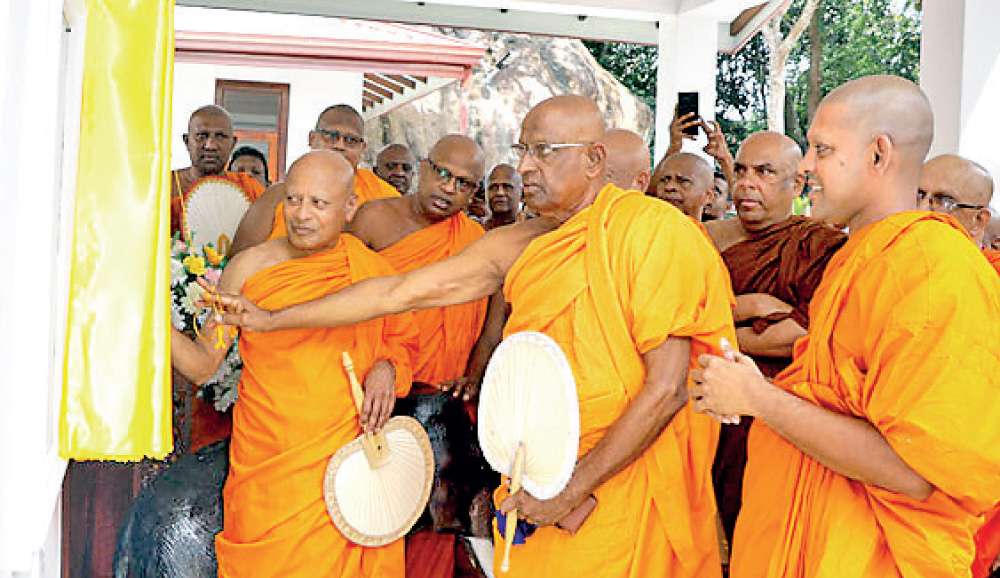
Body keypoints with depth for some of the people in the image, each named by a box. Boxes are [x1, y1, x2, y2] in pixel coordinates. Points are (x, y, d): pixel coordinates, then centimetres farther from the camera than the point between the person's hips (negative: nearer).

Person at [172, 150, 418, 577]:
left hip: (346, 459, 1)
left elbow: (401, 339, 17)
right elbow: (203, 363, -2)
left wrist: (386, 368, -3)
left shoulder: (374, 270, 0)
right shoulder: (250, 266, -3)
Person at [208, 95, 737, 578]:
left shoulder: (652, 231, -15)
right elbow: (399, 291, 5)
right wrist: (271, 319, 5)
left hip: (625, 490, -5)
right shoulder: (514, 247, 2)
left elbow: (667, 388, -18)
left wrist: (571, 492, -15)